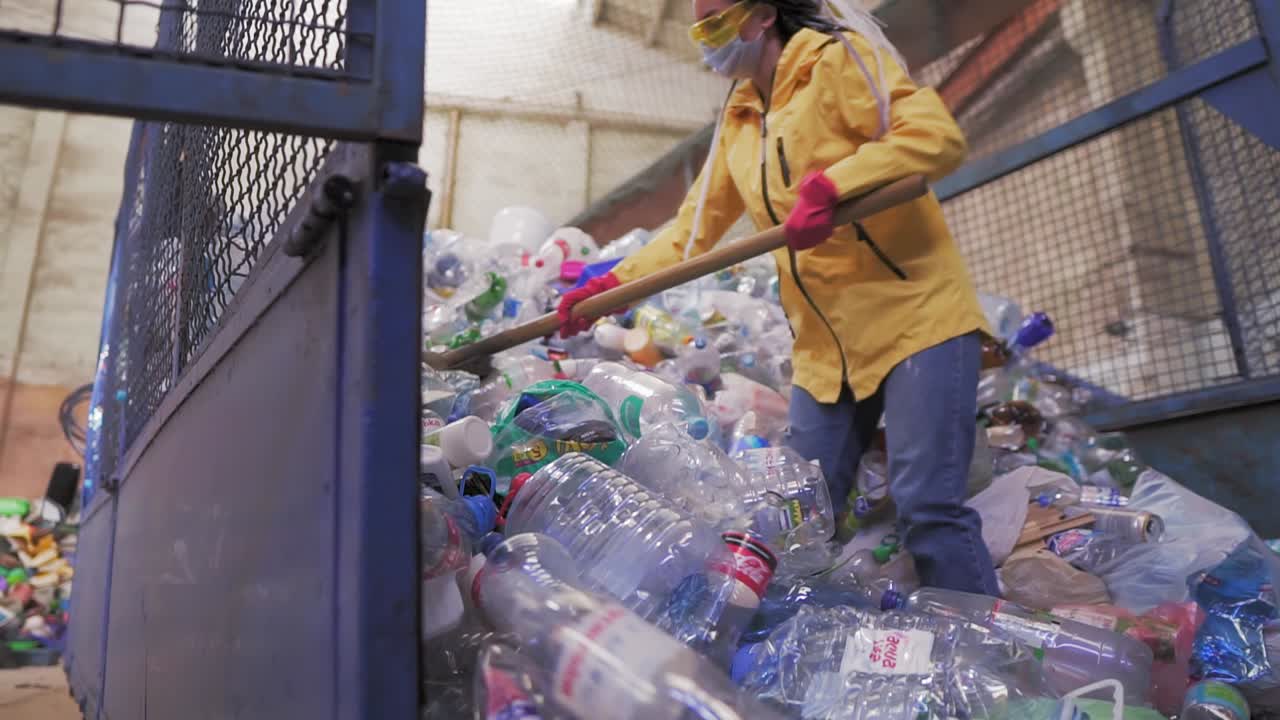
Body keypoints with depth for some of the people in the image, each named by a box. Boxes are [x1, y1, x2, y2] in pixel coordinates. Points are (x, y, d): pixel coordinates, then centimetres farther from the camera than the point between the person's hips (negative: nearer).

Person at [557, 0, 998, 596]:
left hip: (915, 317, -7)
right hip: (824, 345, 7)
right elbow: (693, 228, 18)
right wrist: (610, 285, 10)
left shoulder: (837, 59, -4)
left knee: (928, 508, -13)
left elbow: (938, 134, -16)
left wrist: (829, 186, -27)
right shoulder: (738, 121, 17)